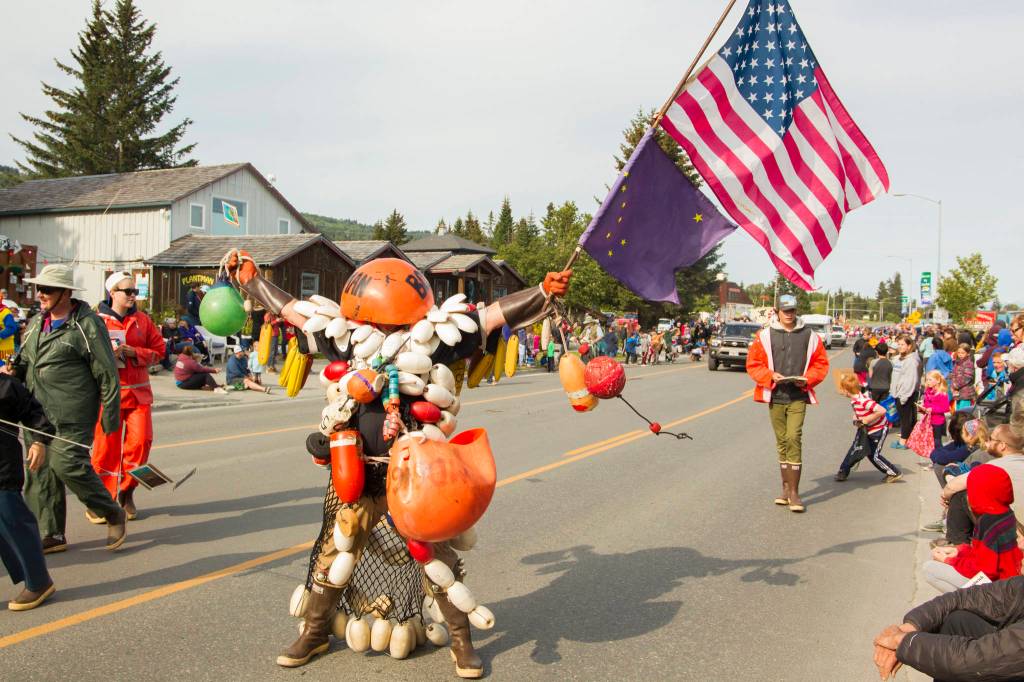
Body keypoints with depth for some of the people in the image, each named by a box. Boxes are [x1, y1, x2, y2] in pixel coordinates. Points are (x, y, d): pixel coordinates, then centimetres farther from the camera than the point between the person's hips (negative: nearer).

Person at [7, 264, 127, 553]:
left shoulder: (87, 325, -9)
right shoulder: (36, 323, 14)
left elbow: (107, 374, -9)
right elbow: (25, 358, 28)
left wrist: (110, 415, -9)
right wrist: (14, 370, 4)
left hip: (70, 417, -8)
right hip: (37, 413, 8)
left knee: (68, 464, -15)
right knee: (40, 472, 9)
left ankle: (113, 514, 6)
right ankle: (52, 535, 20)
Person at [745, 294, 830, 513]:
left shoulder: (810, 336, 5)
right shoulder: (764, 336, 3)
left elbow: (821, 364, 9)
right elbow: (753, 364, 4)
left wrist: (807, 379, -8)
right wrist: (770, 375, -11)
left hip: (798, 397, -1)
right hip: (775, 397, 1)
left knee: (793, 438, -13)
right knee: (781, 442, 9)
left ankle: (794, 492, -6)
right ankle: (786, 488, 22)